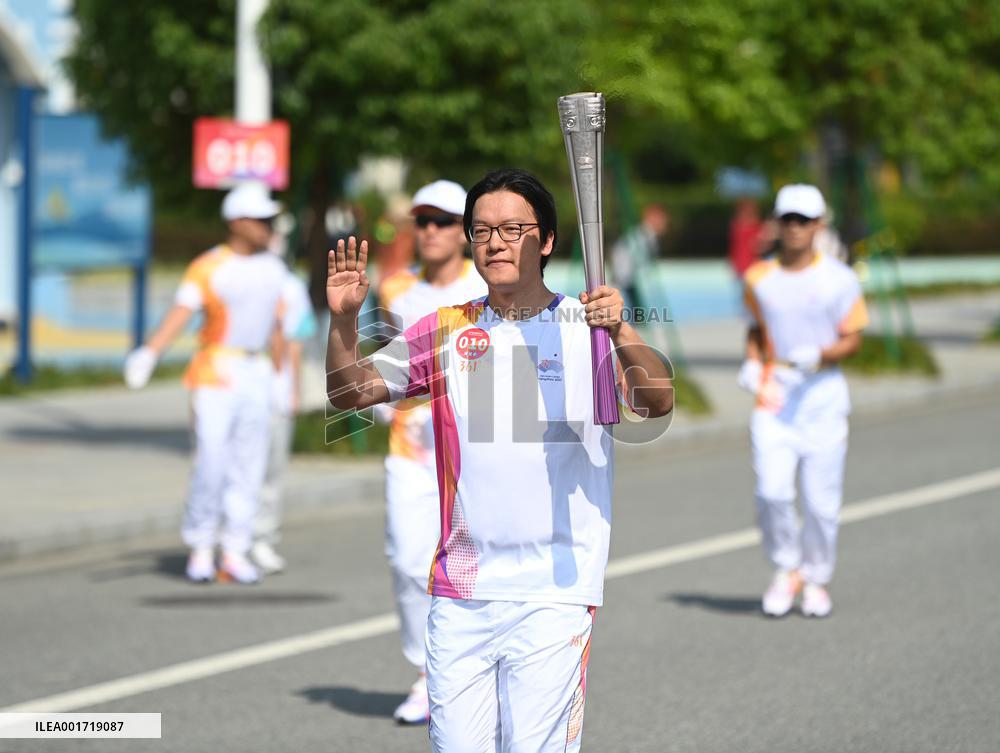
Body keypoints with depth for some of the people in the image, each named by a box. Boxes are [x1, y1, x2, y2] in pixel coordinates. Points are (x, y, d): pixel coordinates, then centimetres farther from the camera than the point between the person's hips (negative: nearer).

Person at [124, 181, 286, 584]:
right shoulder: (208, 268, -7)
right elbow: (180, 313, -18)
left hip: (257, 375, 5)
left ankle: (235, 552, 10)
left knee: (249, 465, 4)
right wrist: (149, 353, -33)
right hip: (216, 372, -5)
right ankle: (200, 548, 5)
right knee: (211, 462, -10)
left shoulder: (274, 270, 11)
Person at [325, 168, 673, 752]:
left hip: (554, 592, -4)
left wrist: (620, 331, -34)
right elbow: (350, 393, 9)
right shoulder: (446, 332, 10)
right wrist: (344, 318, -10)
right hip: (459, 595, 4)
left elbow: (658, 403, -16)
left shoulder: (588, 328, -2)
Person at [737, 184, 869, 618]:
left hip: (823, 393, -1)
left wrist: (819, 355, -20)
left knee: (821, 500, 0)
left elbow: (852, 339, -1)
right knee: (772, 491, -12)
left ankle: (816, 579, 18)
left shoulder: (838, 279, -1)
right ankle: (785, 570, 9)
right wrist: (752, 362, 2)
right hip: (774, 393, 1)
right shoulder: (759, 278, 8)